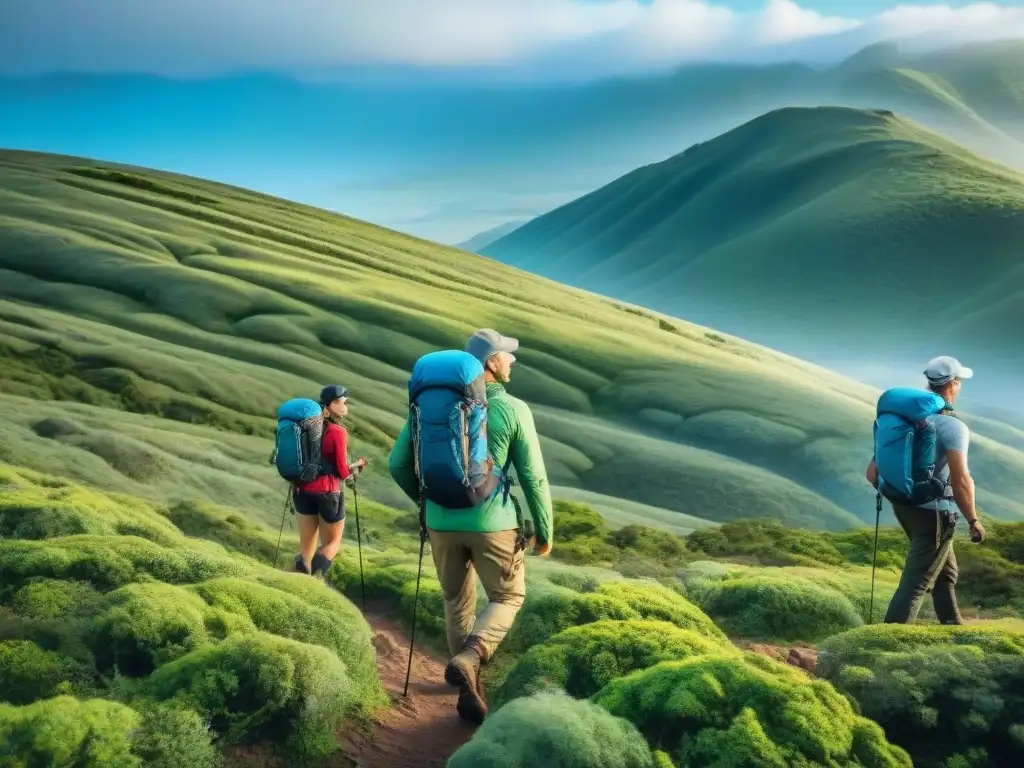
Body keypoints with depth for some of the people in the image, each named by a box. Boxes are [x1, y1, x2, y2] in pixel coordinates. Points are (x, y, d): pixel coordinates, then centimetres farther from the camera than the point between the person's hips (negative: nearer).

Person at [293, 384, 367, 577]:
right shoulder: (338, 432, -14)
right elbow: (341, 472, -12)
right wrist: (356, 467, 7)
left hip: (303, 490, 5)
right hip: (328, 493, -5)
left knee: (307, 544, 13)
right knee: (332, 543, 10)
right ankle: (312, 578, -10)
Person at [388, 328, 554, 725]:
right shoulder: (514, 410, -8)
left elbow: (397, 463, 4)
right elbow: (534, 477, -5)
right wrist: (544, 531, 8)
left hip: (442, 522, 4)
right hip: (492, 523, -3)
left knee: (457, 603, 20)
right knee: (508, 598, 15)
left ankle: (469, 693, 25)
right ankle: (467, 660, -10)